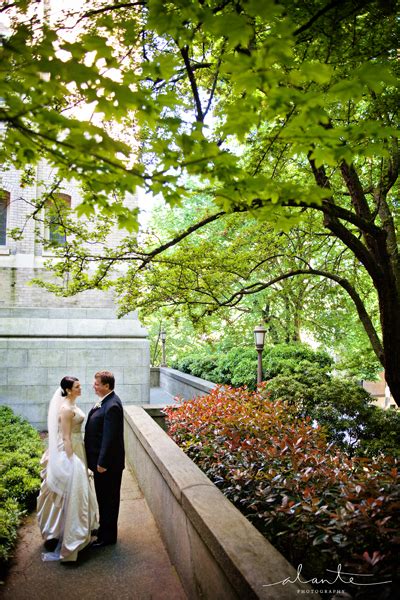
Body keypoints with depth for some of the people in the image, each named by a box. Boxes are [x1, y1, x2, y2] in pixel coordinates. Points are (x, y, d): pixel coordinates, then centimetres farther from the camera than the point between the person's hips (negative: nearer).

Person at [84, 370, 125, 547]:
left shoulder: (112, 406, -26)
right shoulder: (104, 401, 5)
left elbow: (109, 437, -26)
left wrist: (102, 463, -21)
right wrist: (98, 460, 17)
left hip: (108, 462, -9)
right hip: (100, 458, 9)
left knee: (108, 498, 8)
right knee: (103, 496, 24)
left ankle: (108, 536, 24)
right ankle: (104, 527, 42)